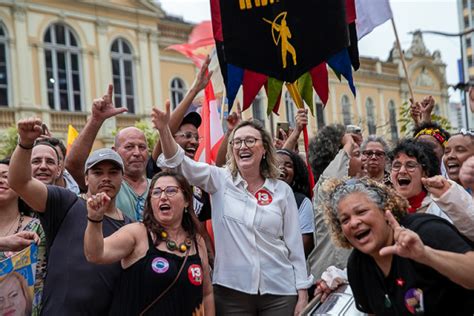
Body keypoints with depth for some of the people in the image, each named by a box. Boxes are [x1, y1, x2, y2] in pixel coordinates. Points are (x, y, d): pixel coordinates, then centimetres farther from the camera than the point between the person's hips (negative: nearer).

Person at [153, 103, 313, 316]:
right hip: (231, 291, 0)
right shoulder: (220, 181, 1)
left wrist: (302, 292, 2)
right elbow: (180, 163, -12)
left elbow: (294, 243, 3)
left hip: (280, 292, 1)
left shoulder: (282, 190, 2)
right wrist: (164, 129, -29)